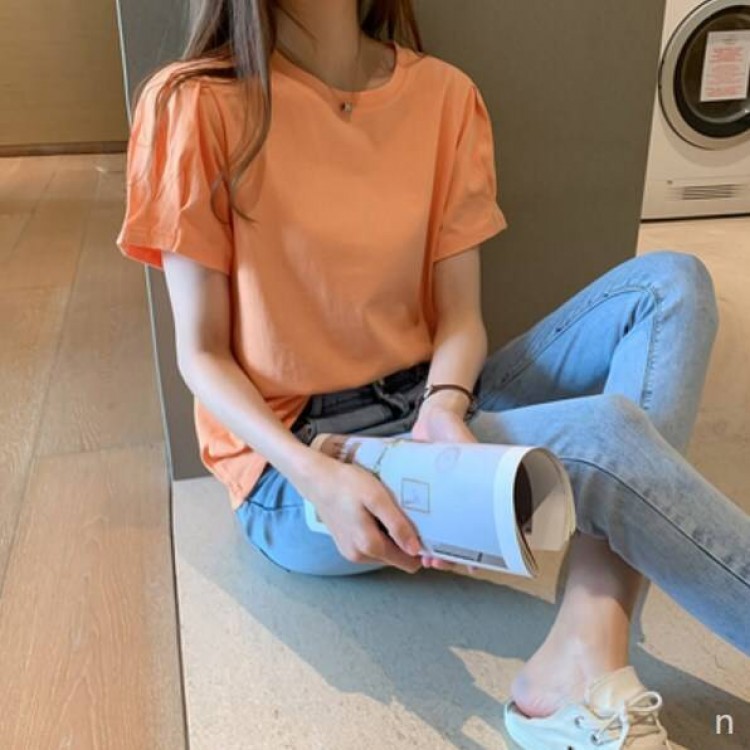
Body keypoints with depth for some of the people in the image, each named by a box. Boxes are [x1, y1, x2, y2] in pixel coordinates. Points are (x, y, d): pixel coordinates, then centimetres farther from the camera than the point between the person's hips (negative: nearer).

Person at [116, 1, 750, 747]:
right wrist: (317, 478, -25)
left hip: (423, 406, 6)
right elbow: (201, 355, -9)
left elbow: (459, 312, 0)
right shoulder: (197, 104, -10)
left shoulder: (443, 94, 1)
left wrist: (444, 409, -22)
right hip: (291, 464, -5)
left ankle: (586, 655, -29)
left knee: (669, 283, -13)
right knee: (603, 436, -28)